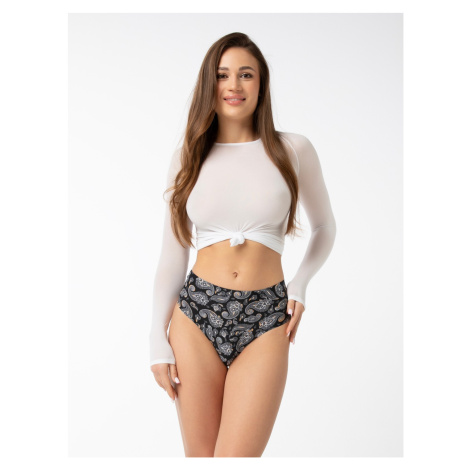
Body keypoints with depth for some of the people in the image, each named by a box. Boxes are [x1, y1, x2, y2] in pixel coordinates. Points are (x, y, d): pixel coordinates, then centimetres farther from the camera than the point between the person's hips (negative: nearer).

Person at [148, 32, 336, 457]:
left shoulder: (293, 150, 2)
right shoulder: (189, 157, 7)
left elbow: (325, 226, 17)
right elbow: (172, 255, 9)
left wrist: (300, 283, 1)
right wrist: (158, 339, 5)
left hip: (265, 319, -1)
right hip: (196, 312, 2)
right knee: (199, 456, 8)